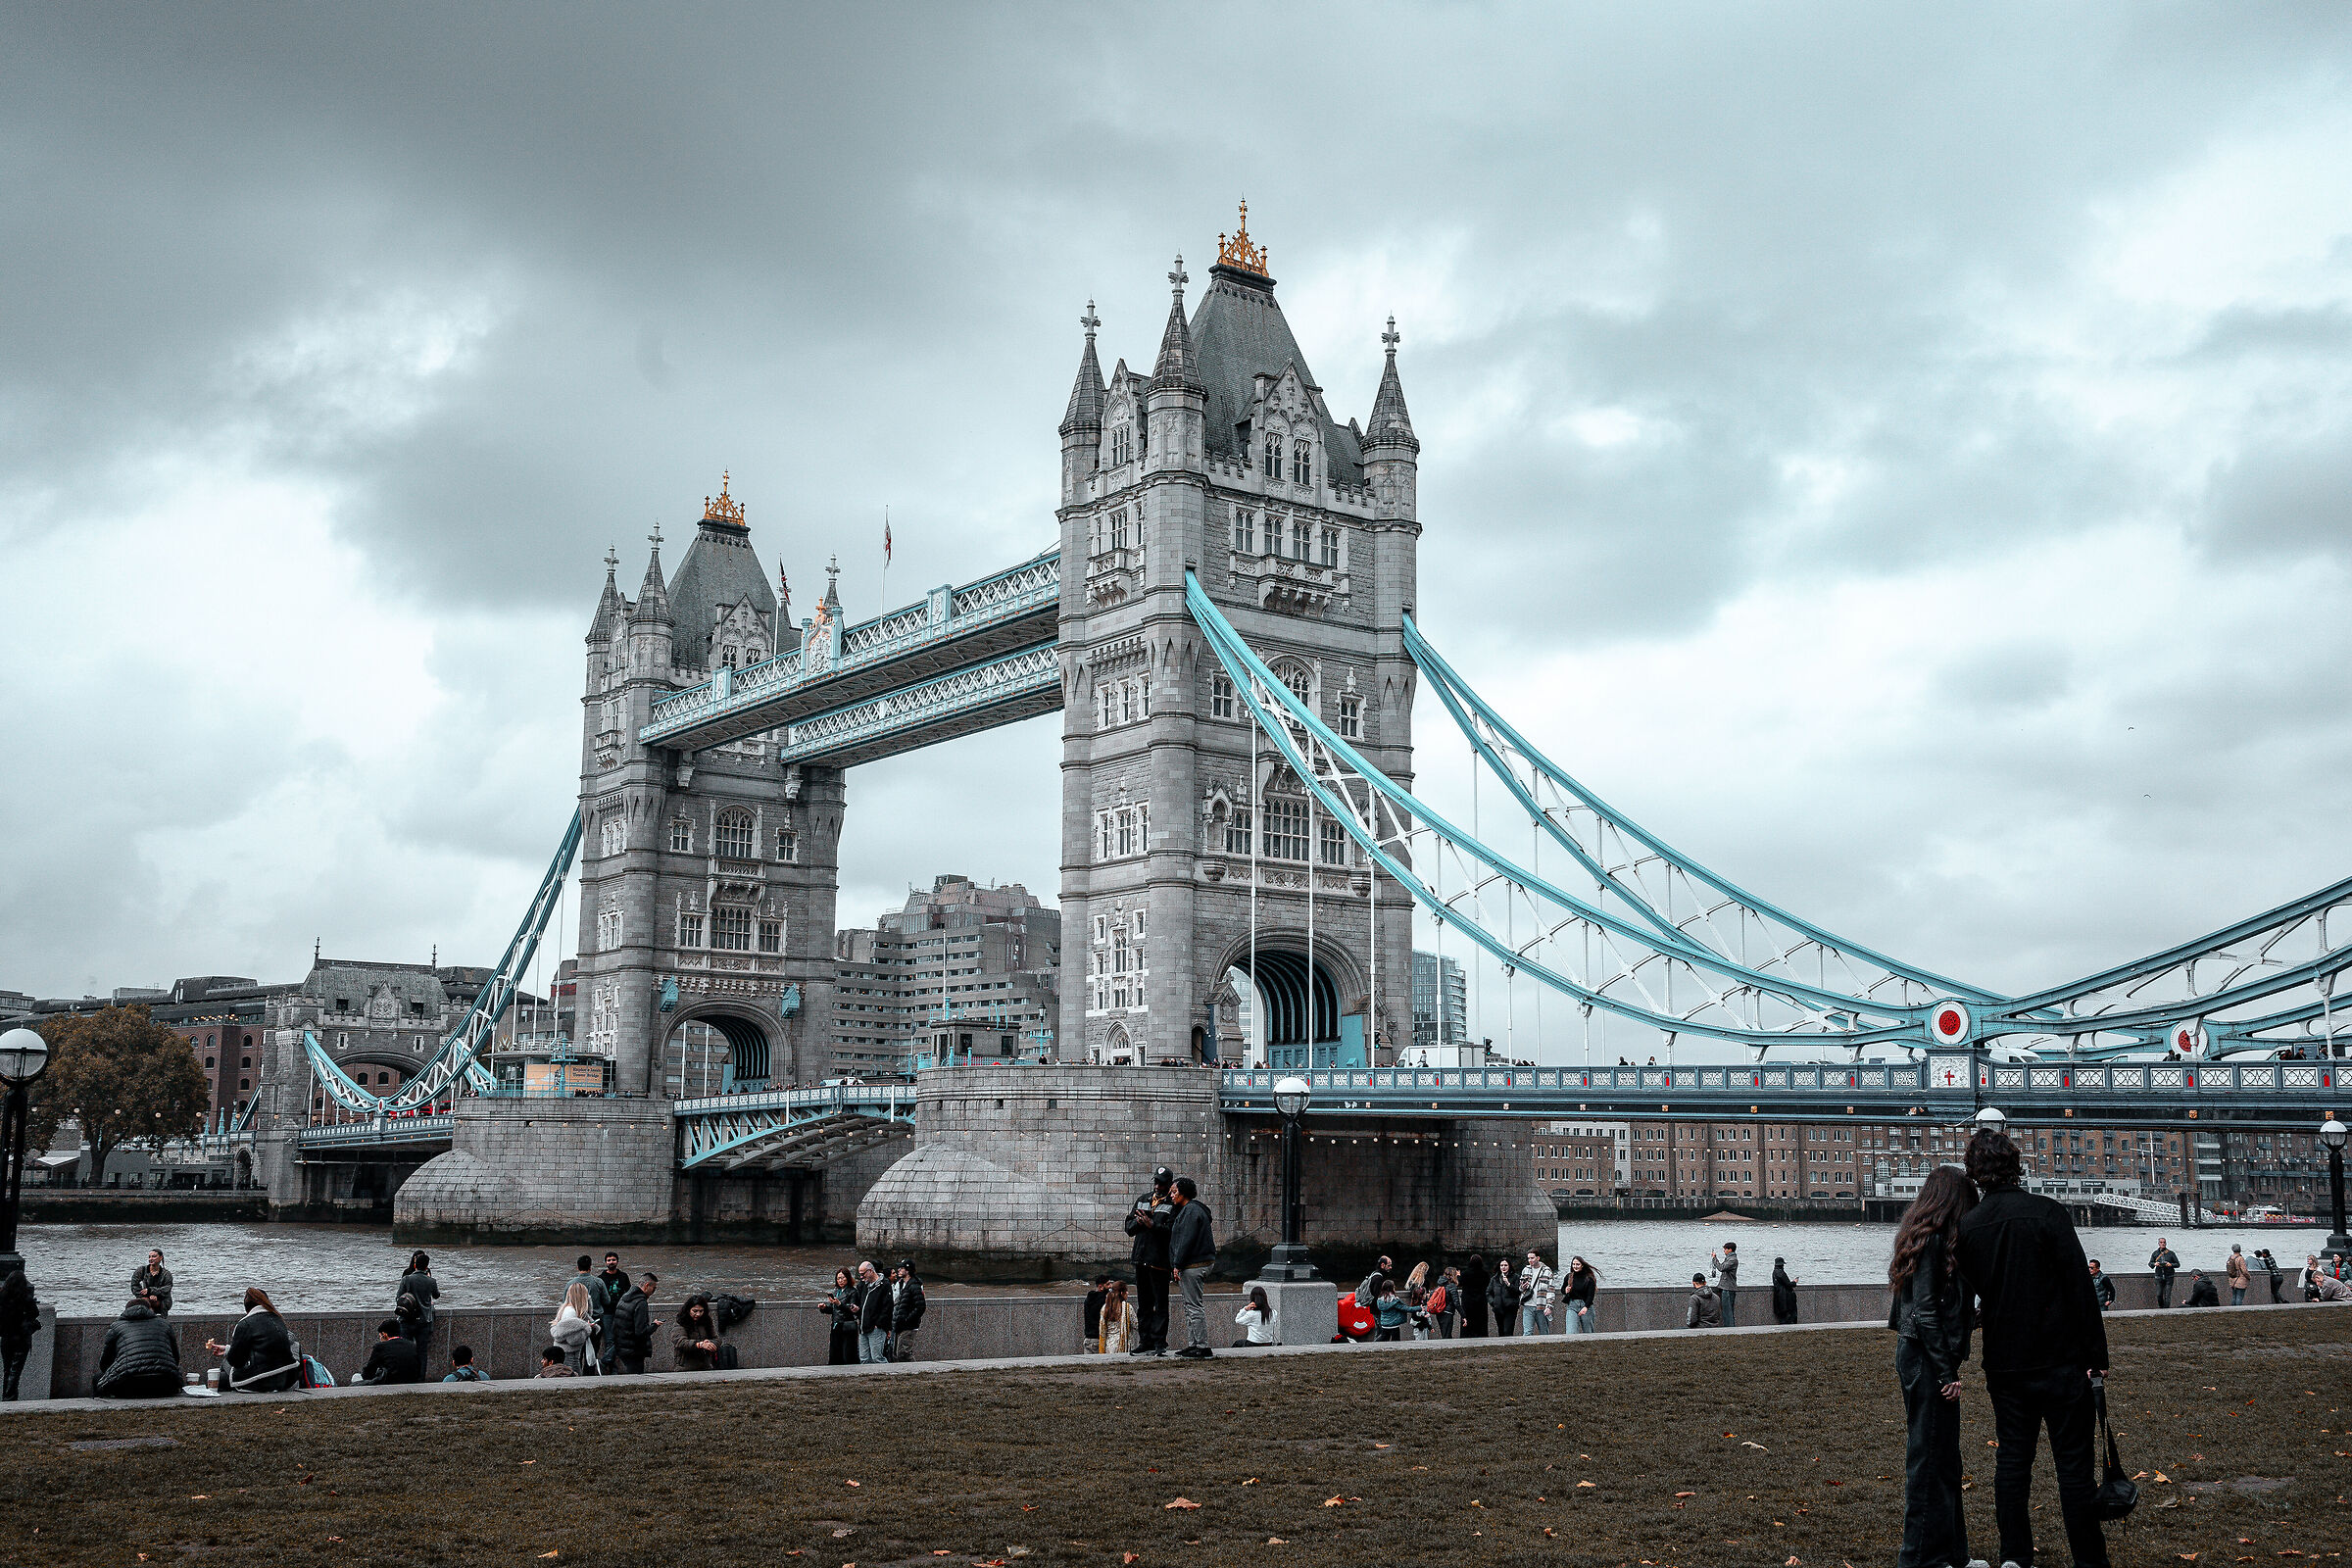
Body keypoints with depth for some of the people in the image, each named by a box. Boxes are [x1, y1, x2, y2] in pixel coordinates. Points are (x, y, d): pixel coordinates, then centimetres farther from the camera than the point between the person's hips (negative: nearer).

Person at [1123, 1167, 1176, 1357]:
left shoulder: (1172, 1205, -3)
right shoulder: (1142, 1200, 17)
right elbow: (1129, 1227, 16)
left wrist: (1153, 1225, -24)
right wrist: (1138, 1222, -4)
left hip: (1159, 1260, -7)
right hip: (1141, 1259, 7)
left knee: (1160, 1303, -3)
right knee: (1143, 1303, 11)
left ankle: (1159, 1342, -1)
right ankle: (1146, 1341, 17)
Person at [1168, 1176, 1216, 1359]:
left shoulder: (1191, 1211, -13)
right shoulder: (1187, 1210, 19)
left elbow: (1186, 1241, -19)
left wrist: (1177, 1265, -18)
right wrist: (1178, 1265, 21)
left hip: (1193, 1266, -11)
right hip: (1193, 1266, 11)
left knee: (1194, 1306, -9)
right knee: (1190, 1306, 14)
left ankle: (1202, 1347, -8)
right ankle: (1193, 1345, 17)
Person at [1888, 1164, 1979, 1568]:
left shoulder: (1924, 1236, 14)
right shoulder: (1934, 1239, -16)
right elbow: (1925, 1310, -20)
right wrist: (1946, 1372, -19)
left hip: (1916, 1353, 10)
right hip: (1926, 1358, -10)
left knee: (1942, 1455, 17)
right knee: (1929, 1454, -2)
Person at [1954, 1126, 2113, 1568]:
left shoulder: (1967, 1225, 1)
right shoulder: (2046, 1212, -11)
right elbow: (2080, 1287, -11)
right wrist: (2096, 1355, -5)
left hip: (2004, 1362, 4)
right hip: (2059, 1358, -4)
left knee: (2011, 1458, 10)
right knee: (2073, 1462, 2)